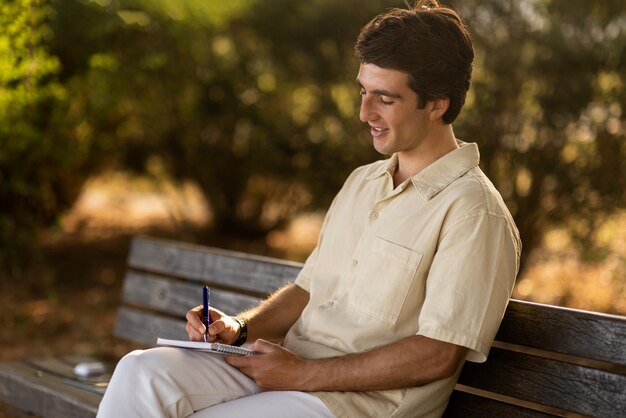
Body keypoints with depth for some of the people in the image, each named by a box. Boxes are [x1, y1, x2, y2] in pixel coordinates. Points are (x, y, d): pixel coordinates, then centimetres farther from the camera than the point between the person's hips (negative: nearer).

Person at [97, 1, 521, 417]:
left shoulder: (473, 211, -10)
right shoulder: (362, 183, 17)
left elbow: (438, 356, -16)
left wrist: (304, 374, -16)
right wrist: (239, 327, 1)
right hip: (288, 367, 8)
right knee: (141, 372, -16)